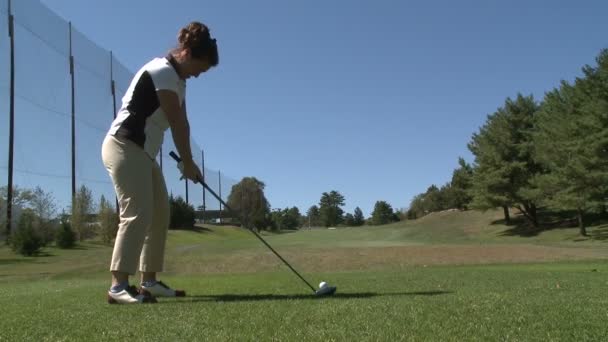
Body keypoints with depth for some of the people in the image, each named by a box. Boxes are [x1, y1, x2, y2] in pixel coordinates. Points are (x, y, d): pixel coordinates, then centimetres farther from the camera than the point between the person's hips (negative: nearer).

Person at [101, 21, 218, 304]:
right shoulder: (162, 71, -13)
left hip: (143, 152, 10)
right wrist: (188, 163, -10)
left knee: (159, 215, 8)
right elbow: (176, 122, -15)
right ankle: (118, 286, -18)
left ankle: (149, 280, 13)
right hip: (124, 147, -10)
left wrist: (187, 162, -4)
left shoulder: (177, 79, 16)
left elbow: (182, 123, 6)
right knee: (138, 213, -18)